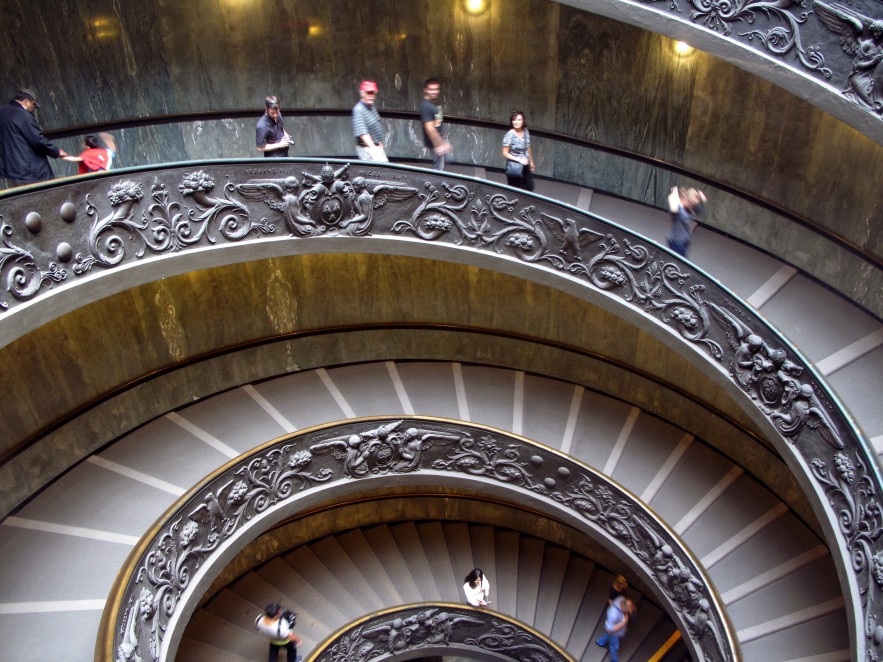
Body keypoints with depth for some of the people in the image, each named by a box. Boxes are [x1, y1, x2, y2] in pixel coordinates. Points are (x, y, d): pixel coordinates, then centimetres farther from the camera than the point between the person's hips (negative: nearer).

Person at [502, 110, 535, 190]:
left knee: (529, 187, 11)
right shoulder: (510, 135, -19)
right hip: (514, 167, -6)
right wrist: (519, 159, -21)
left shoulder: (526, 132, -2)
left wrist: (531, 162, 16)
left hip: (525, 166, 6)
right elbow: (505, 153, -15)